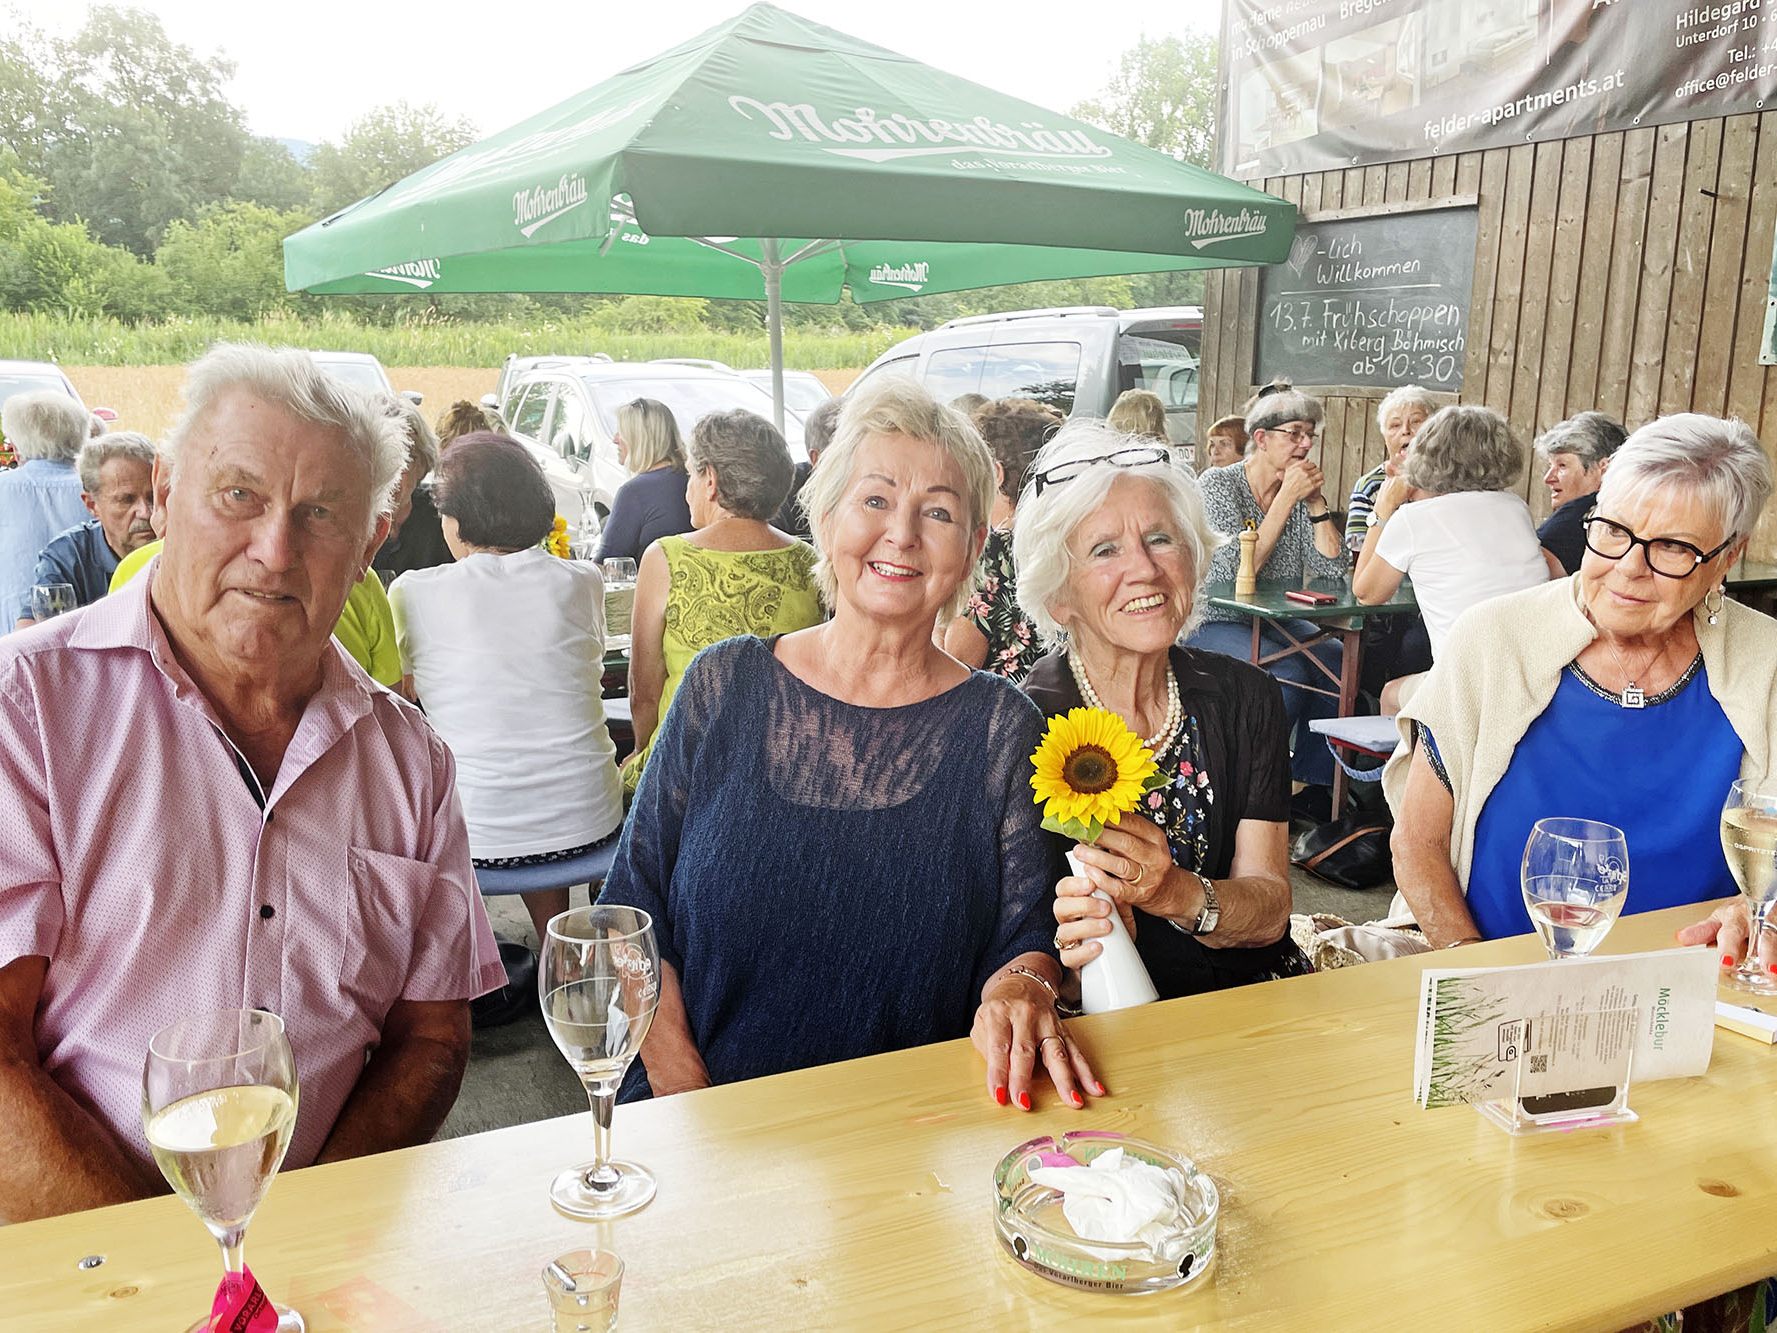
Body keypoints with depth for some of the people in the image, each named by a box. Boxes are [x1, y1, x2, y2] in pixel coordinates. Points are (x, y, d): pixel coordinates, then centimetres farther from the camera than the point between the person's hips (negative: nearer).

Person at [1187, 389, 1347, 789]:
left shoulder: (1300, 490, 6)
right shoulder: (1219, 483, -10)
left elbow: (1332, 570, -1)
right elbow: (1238, 569, -22)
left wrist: (1316, 502, -10)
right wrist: (1287, 498, -21)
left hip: (1277, 624, 6)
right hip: (1216, 622, -6)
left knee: (1338, 662, -20)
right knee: (1291, 674, -28)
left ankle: (1312, 783, -6)